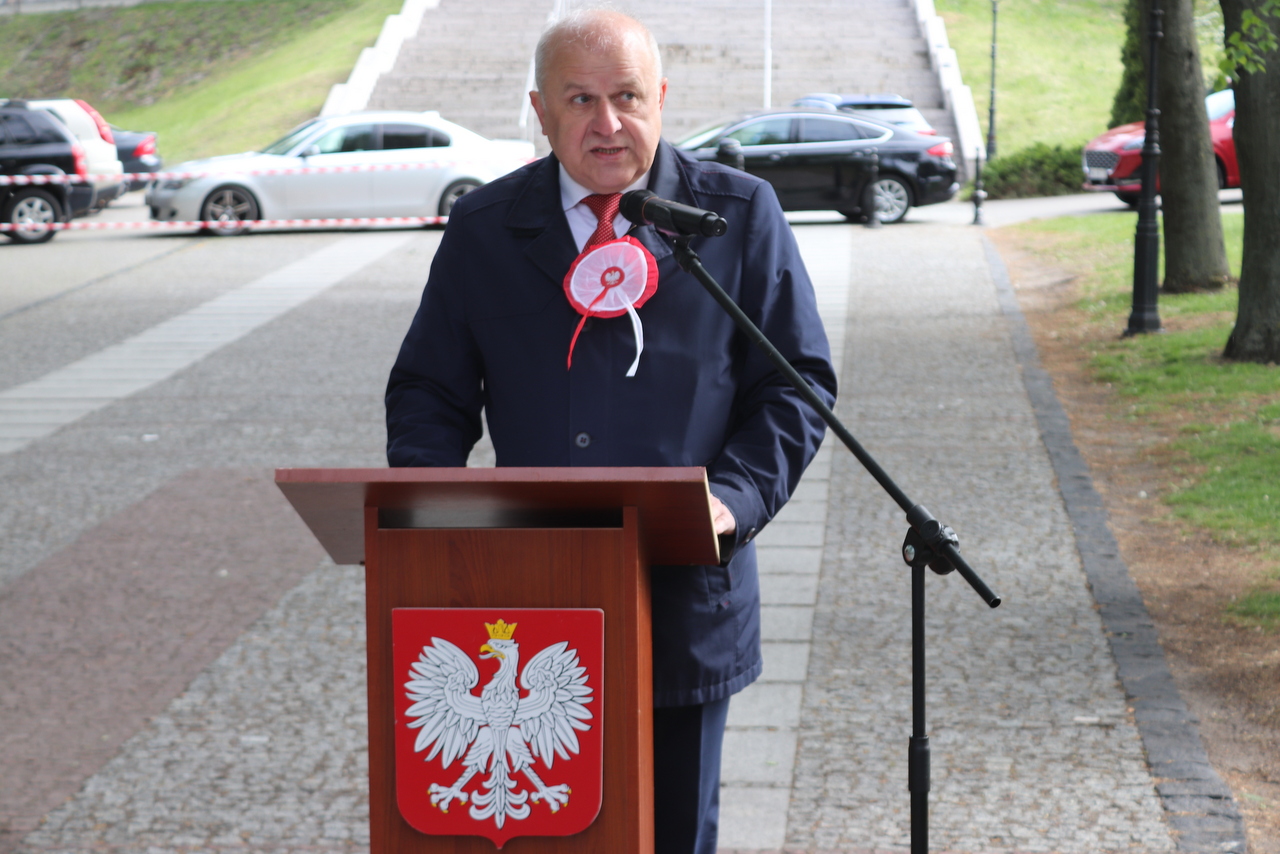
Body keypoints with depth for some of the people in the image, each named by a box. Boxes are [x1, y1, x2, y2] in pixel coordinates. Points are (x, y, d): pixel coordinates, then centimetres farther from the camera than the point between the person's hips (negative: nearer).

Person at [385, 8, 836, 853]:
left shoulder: (739, 215, 1)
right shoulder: (483, 229, 7)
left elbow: (797, 381, 1)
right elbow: (429, 391, 11)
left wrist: (736, 497, -16)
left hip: (685, 599, -1)